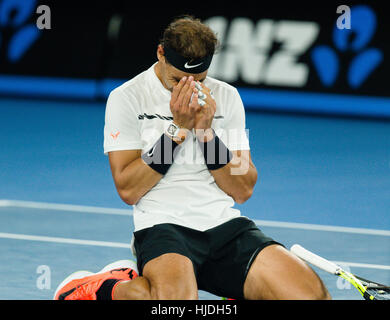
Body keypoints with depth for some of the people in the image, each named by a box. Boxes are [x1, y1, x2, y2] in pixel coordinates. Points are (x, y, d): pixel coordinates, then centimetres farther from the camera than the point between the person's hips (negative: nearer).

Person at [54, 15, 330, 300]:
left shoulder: (227, 97, 11)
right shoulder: (127, 98, 0)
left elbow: (243, 190, 7)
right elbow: (128, 190, -7)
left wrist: (206, 131, -7)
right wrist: (177, 129, -11)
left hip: (226, 224, 3)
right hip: (162, 227, -3)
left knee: (313, 294, -22)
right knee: (178, 298, -39)